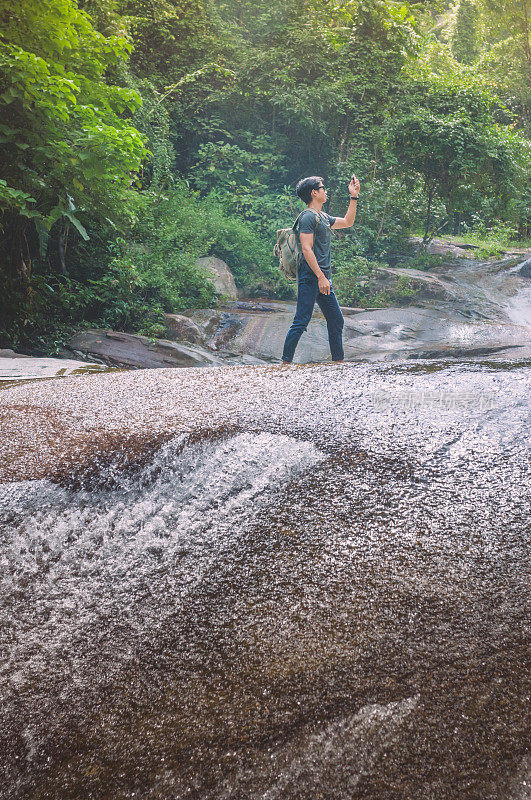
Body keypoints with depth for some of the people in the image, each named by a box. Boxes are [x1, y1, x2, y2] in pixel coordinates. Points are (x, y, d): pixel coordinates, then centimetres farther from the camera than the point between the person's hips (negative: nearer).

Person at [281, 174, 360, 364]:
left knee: (336, 320, 11)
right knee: (301, 322, -9)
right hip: (310, 278, -10)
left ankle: (338, 361, 19)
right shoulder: (308, 216, -9)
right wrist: (321, 277, -21)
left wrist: (354, 197, 27)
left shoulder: (323, 217, 20)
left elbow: (347, 222, 34)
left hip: (323, 279, 10)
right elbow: (307, 250, -17)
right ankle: (286, 362, -4)